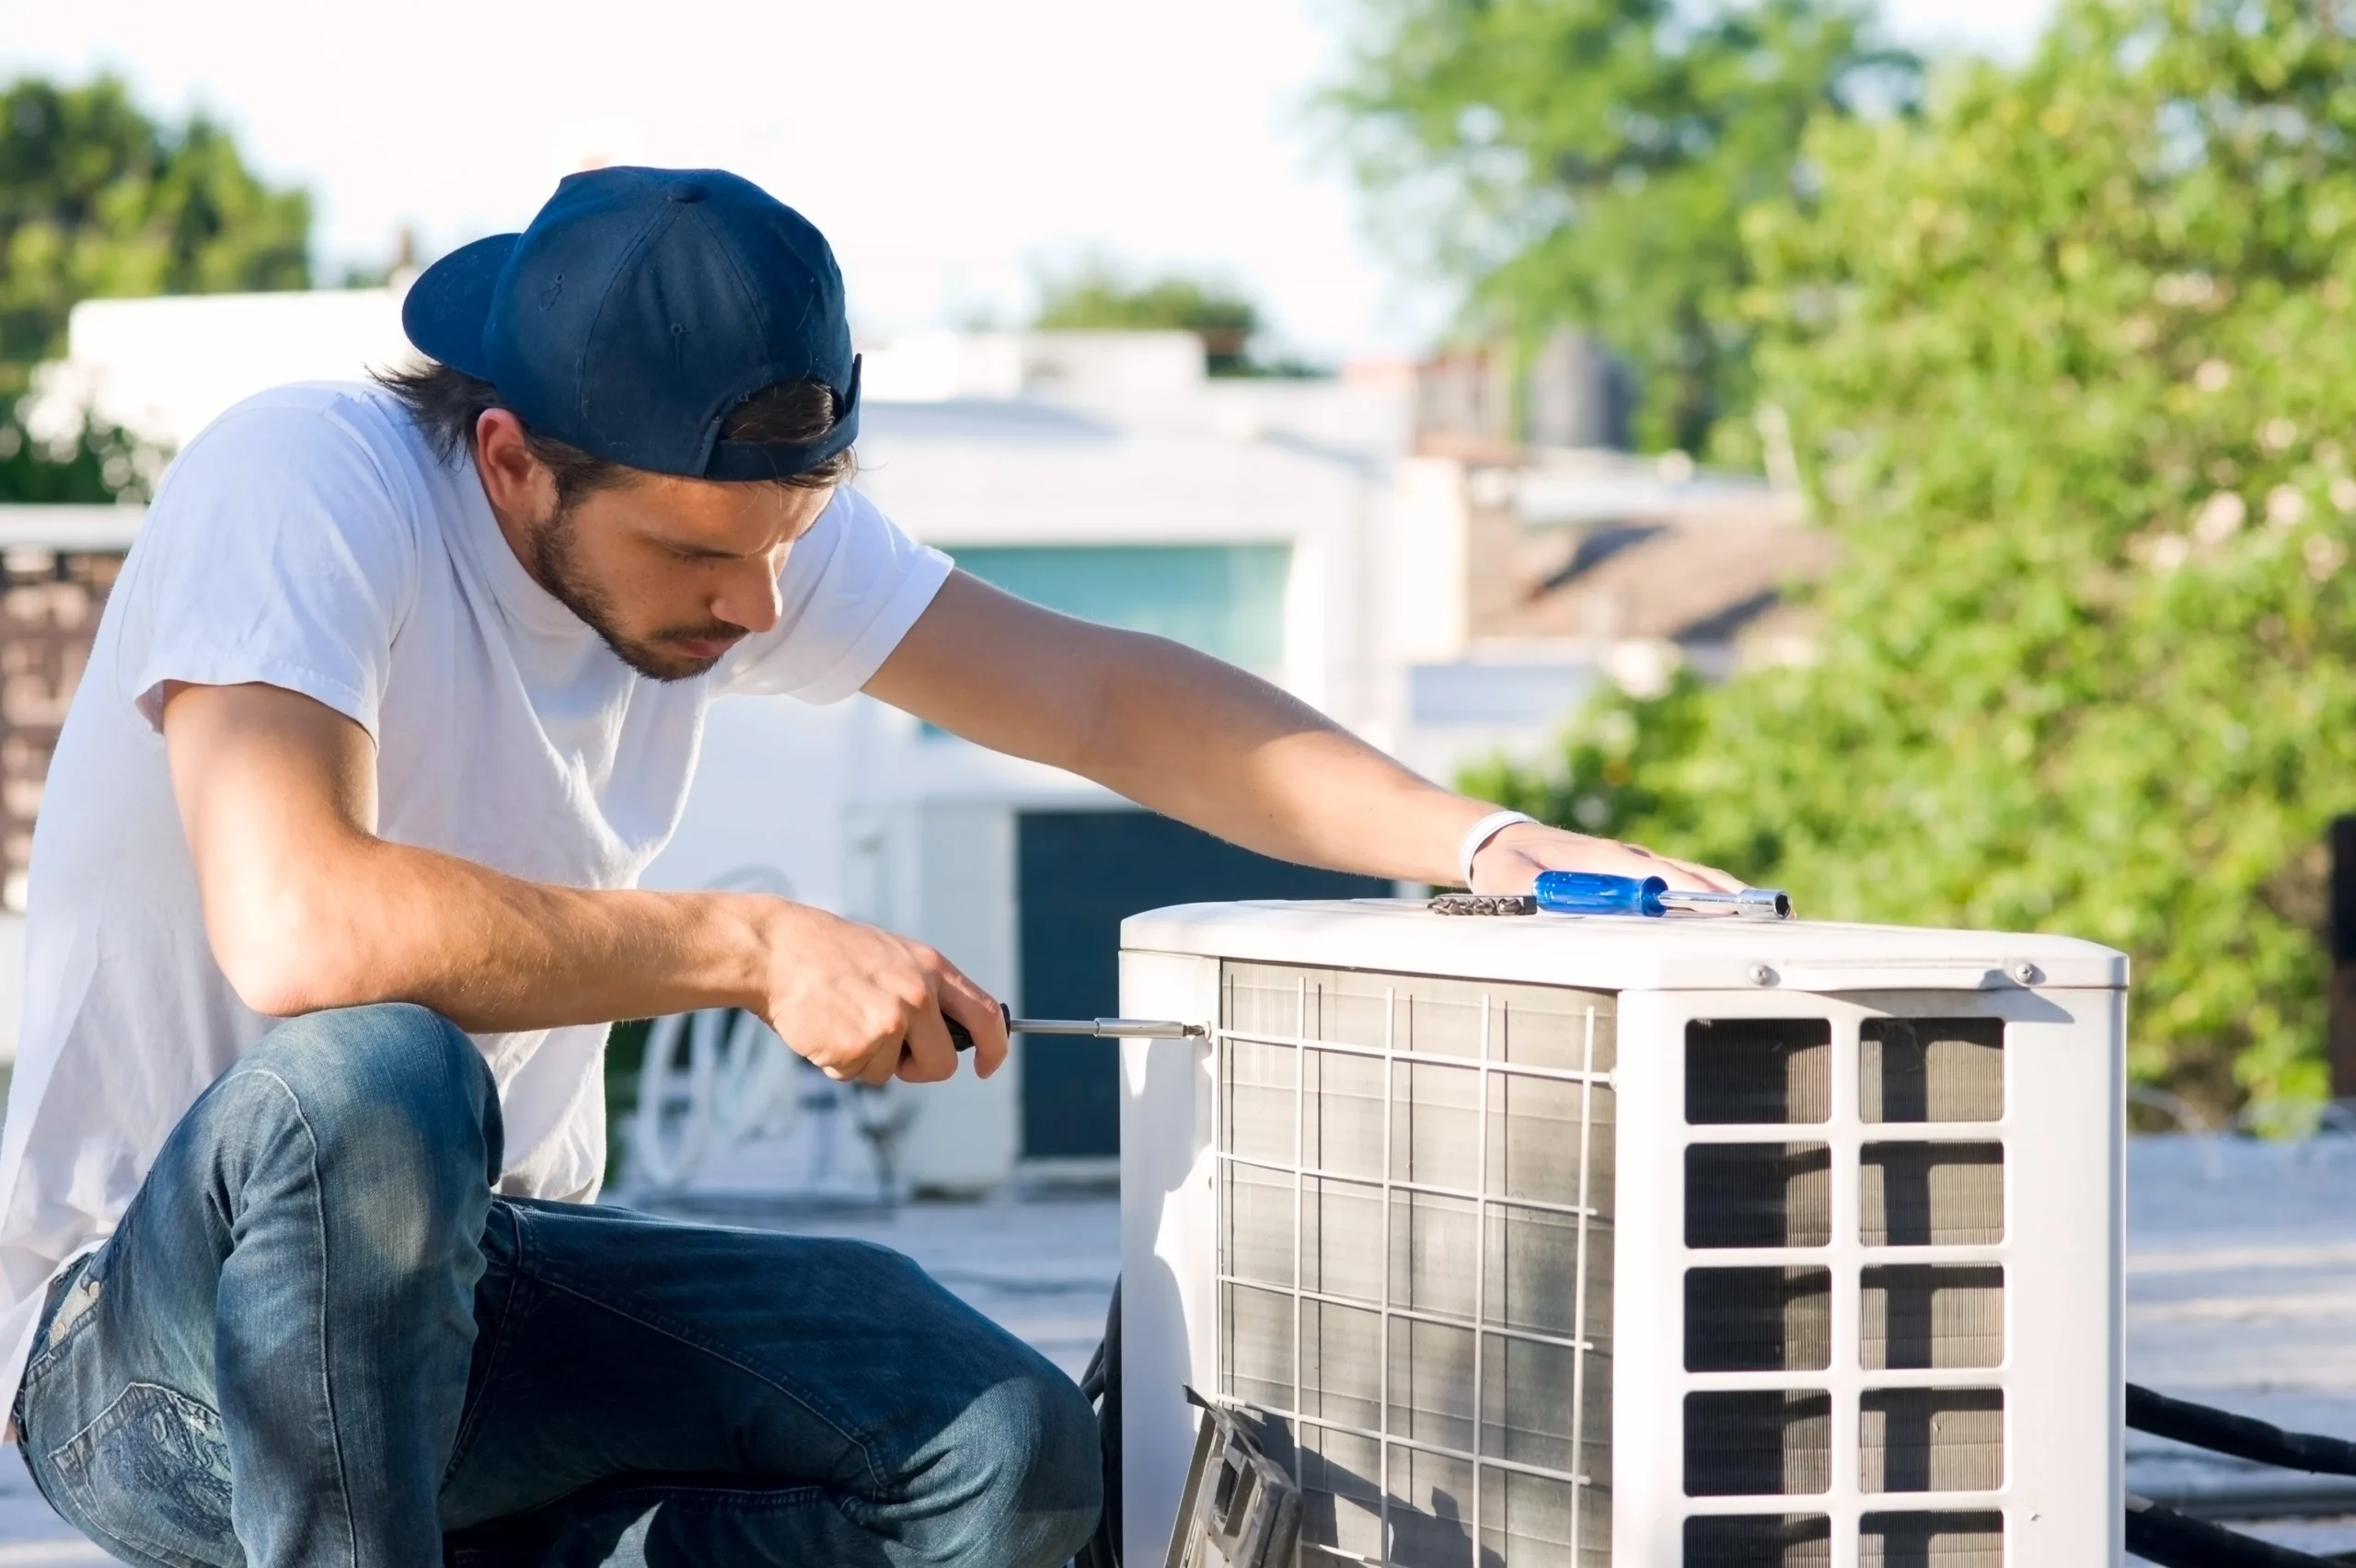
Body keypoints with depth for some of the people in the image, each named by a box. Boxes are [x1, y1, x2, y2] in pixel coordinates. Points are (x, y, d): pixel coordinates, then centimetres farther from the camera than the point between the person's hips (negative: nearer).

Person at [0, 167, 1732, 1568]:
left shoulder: (725, 508, -2)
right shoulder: (305, 485, -22)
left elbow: (1100, 696, 3)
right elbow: (295, 927, -37)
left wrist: (1481, 843, -9)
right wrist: (758, 948, -30)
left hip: (472, 1284, 7)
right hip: (143, 1332, -6)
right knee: (370, 1086, -39)